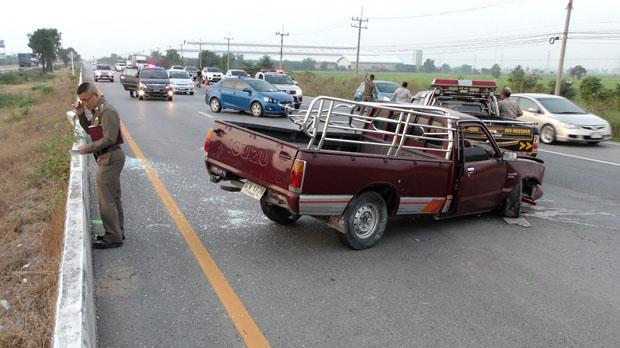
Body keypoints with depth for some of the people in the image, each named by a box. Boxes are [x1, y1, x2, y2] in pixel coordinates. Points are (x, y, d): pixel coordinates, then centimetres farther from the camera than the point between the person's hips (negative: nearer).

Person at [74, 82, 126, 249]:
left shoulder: (107, 111, -19)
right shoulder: (97, 110, 12)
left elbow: (109, 140, -23)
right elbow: (89, 129, 20)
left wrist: (87, 148, -14)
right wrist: (81, 114, 5)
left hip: (110, 158, -10)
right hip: (106, 158, 10)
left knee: (105, 199, -5)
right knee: (113, 198, 16)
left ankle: (113, 238, 3)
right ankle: (118, 232, 26)